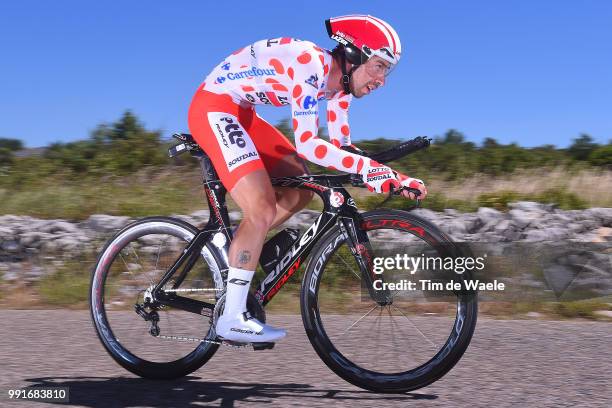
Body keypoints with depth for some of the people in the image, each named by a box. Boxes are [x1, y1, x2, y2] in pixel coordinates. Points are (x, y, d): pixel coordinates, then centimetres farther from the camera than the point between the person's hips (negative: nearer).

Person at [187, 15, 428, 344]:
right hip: (214, 107, -10)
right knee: (263, 209, -19)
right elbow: (306, 144, -31)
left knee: (300, 189, 7)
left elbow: (341, 145, 7)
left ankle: (234, 250, 17)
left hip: (241, 113, 10)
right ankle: (232, 318, -10)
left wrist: (391, 177, -5)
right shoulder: (311, 66, -25)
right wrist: (368, 168, -35)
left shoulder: (340, 80, 3)